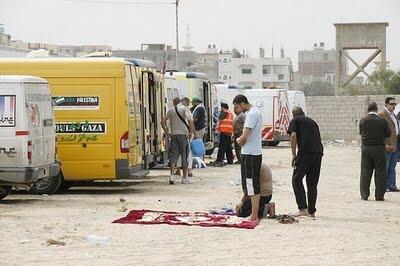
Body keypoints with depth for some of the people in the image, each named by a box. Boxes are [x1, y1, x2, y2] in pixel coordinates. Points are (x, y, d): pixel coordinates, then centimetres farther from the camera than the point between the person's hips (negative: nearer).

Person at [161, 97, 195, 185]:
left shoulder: (170, 111, 12)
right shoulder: (184, 108, 0)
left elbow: (163, 122, 8)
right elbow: (190, 121, -13)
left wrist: (167, 133, 10)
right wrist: (191, 132, -7)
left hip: (173, 135, 3)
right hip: (183, 134, -3)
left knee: (173, 155, 3)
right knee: (184, 155, 5)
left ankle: (172, 175, -14)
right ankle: (185, 177, 8)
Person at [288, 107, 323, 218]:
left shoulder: (295, 121, 10)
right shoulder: (312, 121, 26)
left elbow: (293, 136, -5)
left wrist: (293, 154, -1)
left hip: (305, 152, -5)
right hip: (318, 152, 5)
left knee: (297, 180, 3)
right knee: (312, 183, 12)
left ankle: (303, 208, -8)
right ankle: (312, 211, 12)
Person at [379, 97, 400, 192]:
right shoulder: (382, 115, -8)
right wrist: (385, 144, -20)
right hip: (387, 147, -8)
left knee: (392, 168, 11)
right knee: (384, 168, -3)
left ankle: (391, 185, 14)